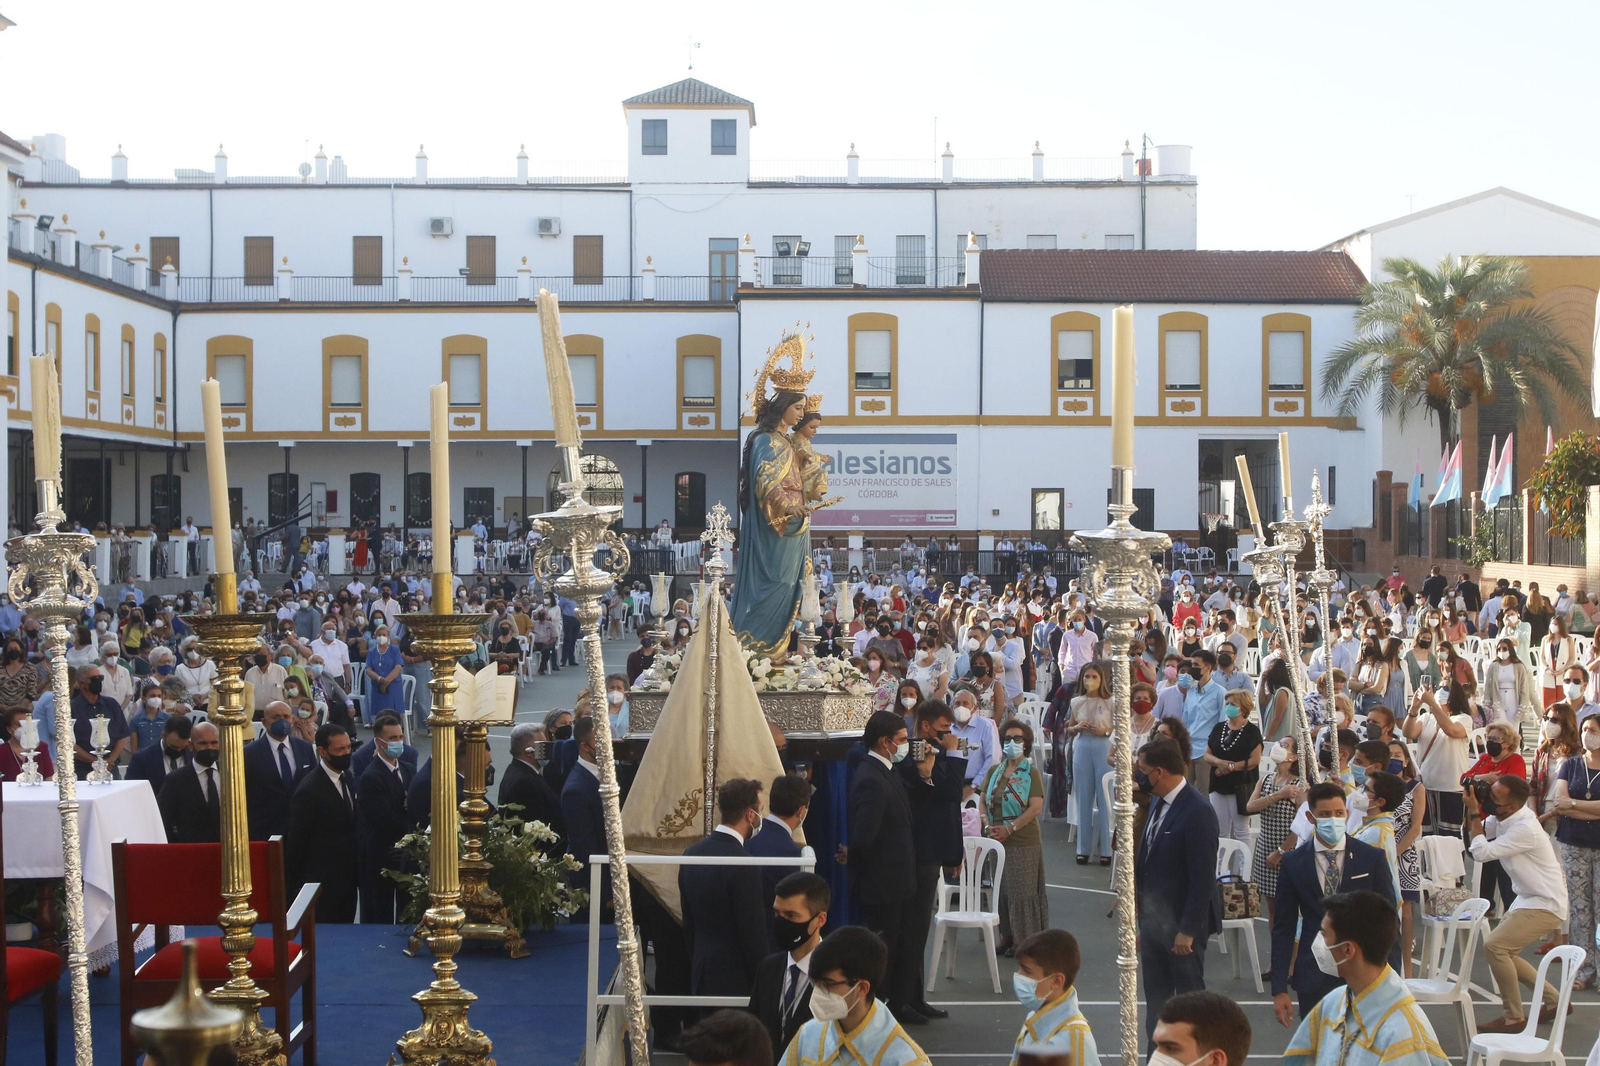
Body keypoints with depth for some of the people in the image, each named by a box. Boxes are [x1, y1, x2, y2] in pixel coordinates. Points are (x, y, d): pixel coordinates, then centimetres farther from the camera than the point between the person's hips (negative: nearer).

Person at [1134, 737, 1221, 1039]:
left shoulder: (1198, 812, -21)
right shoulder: (1157, 802, 6)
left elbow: (1203, 878, -22)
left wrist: (1188, 930, -20)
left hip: (1182, 923, -9)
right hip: (1153, 919, 9)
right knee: (1156, 998, 17)